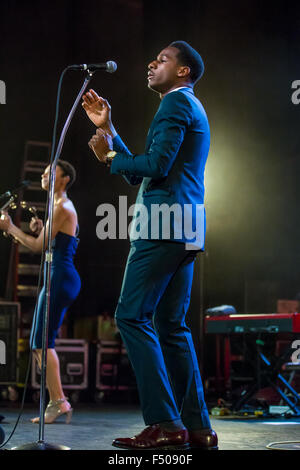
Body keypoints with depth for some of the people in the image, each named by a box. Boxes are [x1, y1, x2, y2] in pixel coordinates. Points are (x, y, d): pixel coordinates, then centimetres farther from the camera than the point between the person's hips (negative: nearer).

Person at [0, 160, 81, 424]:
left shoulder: (62, 207, -10)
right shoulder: (62, 207, 21)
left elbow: (39, 246, -13)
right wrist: (39, 230, 6)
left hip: (60, 277, -10)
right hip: (60, 276, 10)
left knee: (43, 341, -11)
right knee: (40, 343, 10)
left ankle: (59, 402, -13)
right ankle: (57, 403, 10)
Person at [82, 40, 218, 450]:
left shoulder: (177, 101, -4)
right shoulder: (190, 108, 27)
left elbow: (156, 166, -18)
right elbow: (139, 174, 26)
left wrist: (110, 157, -2)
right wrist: (108, 128, 25)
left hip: (164, 224, -10)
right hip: (185, 230, 10)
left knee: (132, 316, -11)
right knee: (171, 325, 9)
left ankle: (164, 424, -14)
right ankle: (197, 428, 8)